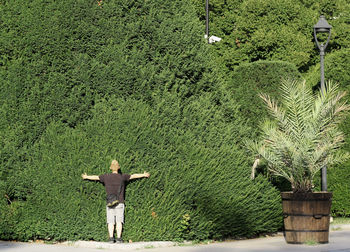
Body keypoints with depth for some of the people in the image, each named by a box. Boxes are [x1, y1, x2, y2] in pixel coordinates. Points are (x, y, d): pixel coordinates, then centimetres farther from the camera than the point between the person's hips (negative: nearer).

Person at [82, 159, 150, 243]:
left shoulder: (106, 177, 3)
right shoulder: (122, 177, -1)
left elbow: (95, 177, 17)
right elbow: (133, 176, 11)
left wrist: (86, 177, 35)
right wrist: (144, 175, 26)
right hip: (120, 203, -1)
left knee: (110, 221, 1)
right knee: (119, 221, -1)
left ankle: (111, 238, -7)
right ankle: (118, 238, -7)